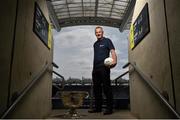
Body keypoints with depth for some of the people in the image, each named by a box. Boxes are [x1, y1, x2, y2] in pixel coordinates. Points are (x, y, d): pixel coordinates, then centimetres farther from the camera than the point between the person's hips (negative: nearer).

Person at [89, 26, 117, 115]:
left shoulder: (107, 41, 4)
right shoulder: (95, 44, 23)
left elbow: (112, 51, -10)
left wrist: (114, 60, -29)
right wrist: (94, 67, 15)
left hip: (104, 68, -7)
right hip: (95, 68, 7)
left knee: (106, 88, -6)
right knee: (96, 88, 9)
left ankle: (109, 108, 2)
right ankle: (97, 107, 20)